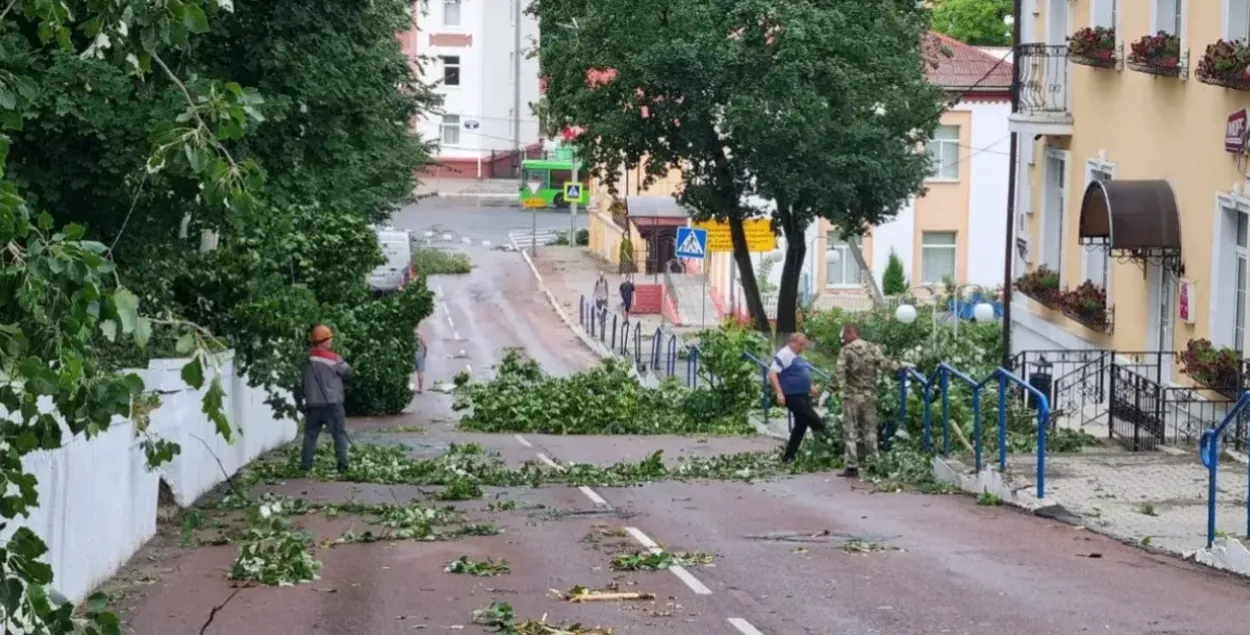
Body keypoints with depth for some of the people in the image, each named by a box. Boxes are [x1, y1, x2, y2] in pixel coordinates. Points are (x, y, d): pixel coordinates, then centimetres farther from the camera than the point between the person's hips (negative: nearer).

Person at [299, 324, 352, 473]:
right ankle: (342, 463, -4)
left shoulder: (308, 358, 2)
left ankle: (305, 464, 9)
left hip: (313, 404, 4)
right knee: (339, 433, 3)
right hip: (332, 403, -4)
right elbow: (347, 372, 3)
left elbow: (303, 382, 10)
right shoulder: (333, 359, -10)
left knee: (310, 434, 11)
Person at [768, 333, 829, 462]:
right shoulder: (784, 355, -13)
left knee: (801, 425, 12)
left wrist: (811, 387, 20)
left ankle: (789, 456, 18)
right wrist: (779, 393, -29)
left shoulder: (797, 356, 18)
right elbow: (772, 374, -22)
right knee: (814, 421, -14)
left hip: (802, 396, 11)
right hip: (793, 396, -11)